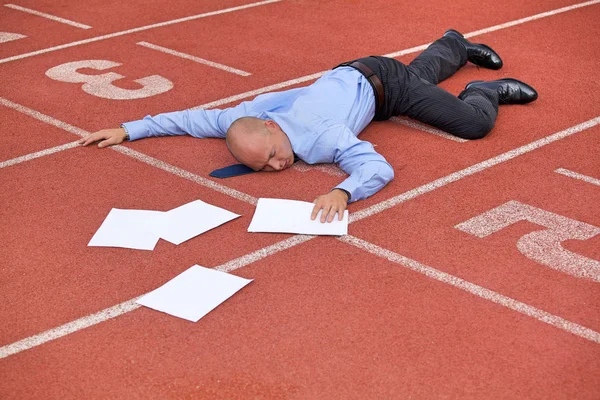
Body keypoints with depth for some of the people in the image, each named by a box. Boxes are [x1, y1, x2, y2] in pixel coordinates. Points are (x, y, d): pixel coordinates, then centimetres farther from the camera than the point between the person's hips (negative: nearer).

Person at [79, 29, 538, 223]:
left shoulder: (321, 137, -46)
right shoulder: (254, 111, -30)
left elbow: (380, 167, -55)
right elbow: (196, 118, -20)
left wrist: (343, 190, -74)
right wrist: (130, 129, -24)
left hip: (381, 82, -6)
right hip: (344, 75, 6)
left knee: (475, 123, -14)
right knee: (426, 71, 36)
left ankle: (486, 90, 16)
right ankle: (456, 44, 65)